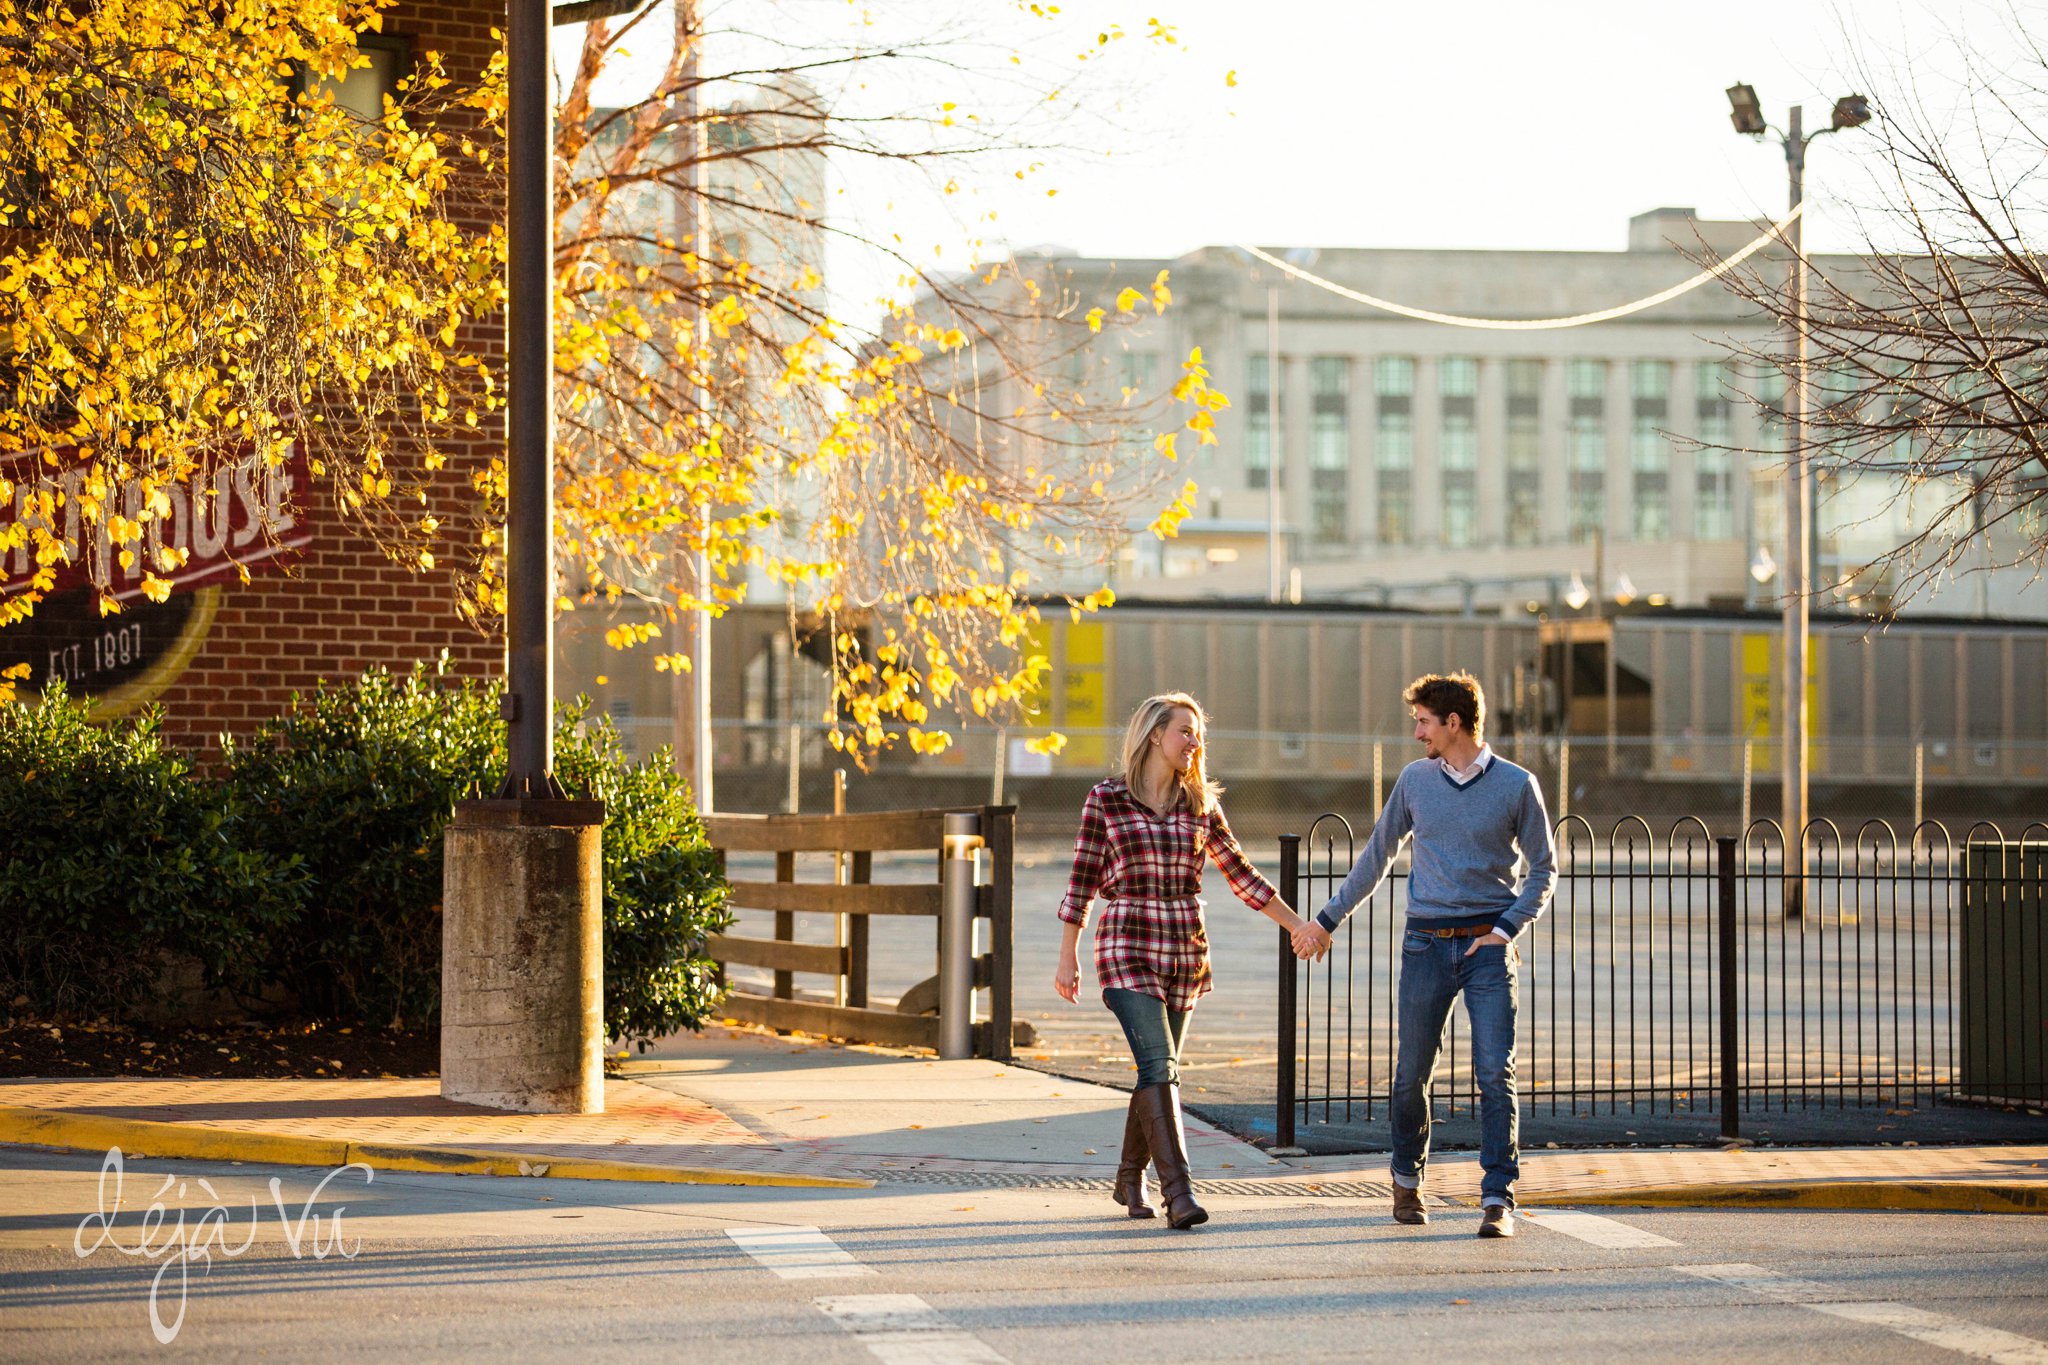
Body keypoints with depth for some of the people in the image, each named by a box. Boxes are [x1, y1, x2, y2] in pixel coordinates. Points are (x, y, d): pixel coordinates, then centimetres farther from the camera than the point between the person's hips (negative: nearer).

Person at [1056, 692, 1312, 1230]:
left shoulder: (1200, 805, 9)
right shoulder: (1106, 800, -1)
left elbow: (1241, 875, 15)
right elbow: (1082, 883, 2)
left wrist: (1299, 926, 14)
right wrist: (1068, 959, 1)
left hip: (1185, 951, 4)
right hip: (1128, 948, -4)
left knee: (1156, 1069, 9)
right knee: (1157, 1064, -16)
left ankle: (1130, 1179, 26)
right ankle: (1177, 1190, -22)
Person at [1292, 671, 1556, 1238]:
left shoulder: (1516, 785, -2)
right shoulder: (1415, 780, 7)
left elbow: (1543, 868, 5)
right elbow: (1377, 857, 18)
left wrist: (1508, 928, -8)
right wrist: (1327, 921, 18)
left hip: (1488, 944, -3)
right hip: (1426, 942, 3)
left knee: (1496, 1073, -11)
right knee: (1412, 1074, 6)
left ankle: (1498, 1199, -9)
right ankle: (1407, 1179, 27)